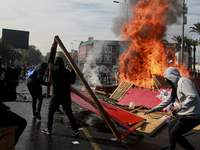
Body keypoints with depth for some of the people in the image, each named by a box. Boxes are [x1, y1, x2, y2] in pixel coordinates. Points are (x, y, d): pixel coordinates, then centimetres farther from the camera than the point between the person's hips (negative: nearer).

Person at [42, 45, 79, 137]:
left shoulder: (52, 70, -4)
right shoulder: (67, 72, -4)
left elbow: (50, 61, 13)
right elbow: (72, 81, 5)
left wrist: (52, 49, 22)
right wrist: (73, 71, 11)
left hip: (56, 96, -2)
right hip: (66, 96, 2)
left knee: (50, 112, 14)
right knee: (69, 112, 6)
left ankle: (49, 129, 20)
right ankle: (75, 130, 2)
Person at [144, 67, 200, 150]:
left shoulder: (183, 81, -16)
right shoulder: (175, 86, 15)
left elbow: (193, 96, -29)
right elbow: (167, 101, 22)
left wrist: (180, 106, -35)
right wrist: (152, 110, 23)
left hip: (191, 116, -10)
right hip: (184, 114, 10)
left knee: (174, 134, -5)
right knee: (170, 127, 20)